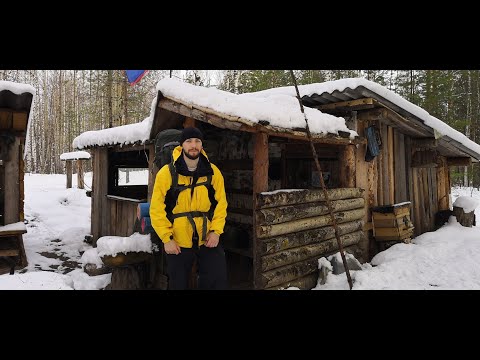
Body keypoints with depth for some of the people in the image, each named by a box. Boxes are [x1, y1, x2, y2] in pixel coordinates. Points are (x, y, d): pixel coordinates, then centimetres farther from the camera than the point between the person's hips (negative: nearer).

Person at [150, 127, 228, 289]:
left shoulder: (213, 172, -1)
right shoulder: (167, 173, -9)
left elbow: (220, 204, 2)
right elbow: (157, 209, -8)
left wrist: (216, 231, -7)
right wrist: (166, 238, -11)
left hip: (208, 239, 2)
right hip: (178, 242, -1)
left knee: (218, 281, 10)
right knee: (178, 284, 16)